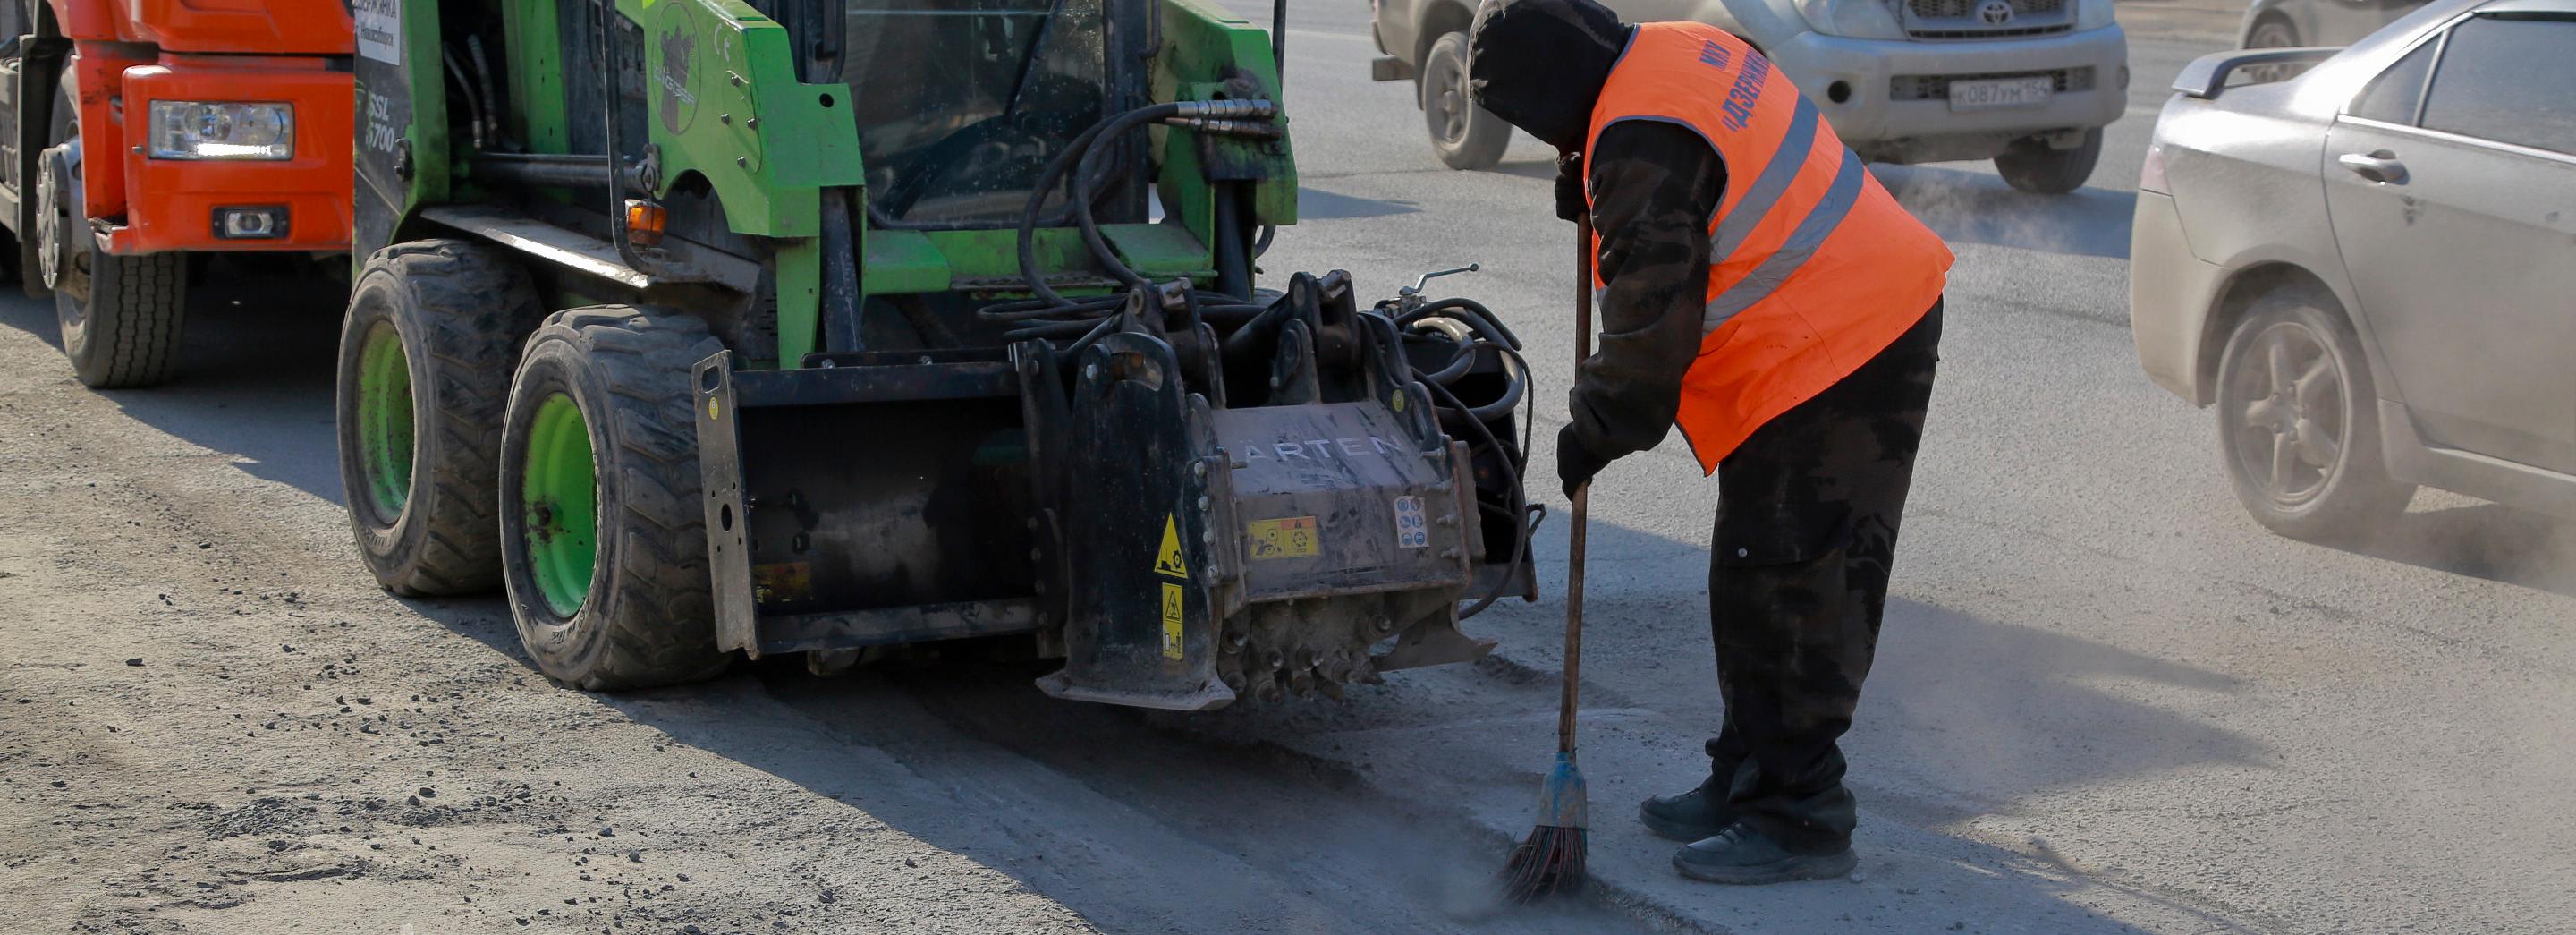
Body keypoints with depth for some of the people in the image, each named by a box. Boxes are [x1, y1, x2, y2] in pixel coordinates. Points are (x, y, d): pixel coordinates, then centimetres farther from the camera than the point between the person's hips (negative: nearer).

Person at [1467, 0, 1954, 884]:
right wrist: (1596, 196, 11)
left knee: (1778, 588, -6)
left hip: (1830, 362, -11)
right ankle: (1748, 781, 26)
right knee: (1754, 580, 17)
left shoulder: (1640, 147, -21)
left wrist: (1598, 431, -4)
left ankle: (1798, 819, 1)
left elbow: (1652, 319, -18)